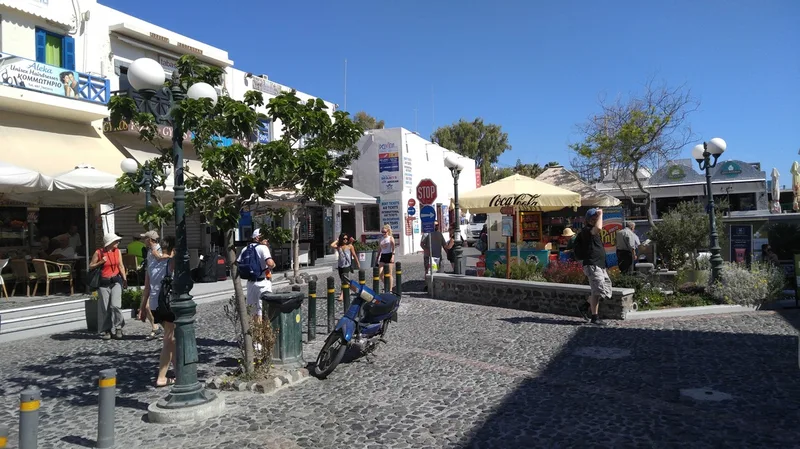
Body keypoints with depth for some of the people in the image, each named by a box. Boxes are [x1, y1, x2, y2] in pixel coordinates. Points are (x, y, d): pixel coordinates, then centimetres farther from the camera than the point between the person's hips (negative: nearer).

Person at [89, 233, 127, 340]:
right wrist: (101, 262, -13)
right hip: (103, 283, -2)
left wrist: (124, 279, 1)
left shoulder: (117, 251, 5)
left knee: (115, 305, -10)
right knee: (105, 308, 2)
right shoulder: (98, 253, -4)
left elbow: (121, 265, 8)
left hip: (116, 281, 2)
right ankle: (105, 331, 15)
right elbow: (90, 266, 3)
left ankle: (117, 328, 5)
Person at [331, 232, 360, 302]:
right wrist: (337, 240, 2)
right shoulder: (338, 246, 7)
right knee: (343, 280, 12)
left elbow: (354, 255, 4)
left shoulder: (350, 246, 1)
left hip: (347, 265, -4)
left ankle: (342, 295, -19)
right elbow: (332, 245, -13)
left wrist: (358, 264, 5)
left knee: (345, 280, -13)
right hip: (340, 265, 4)